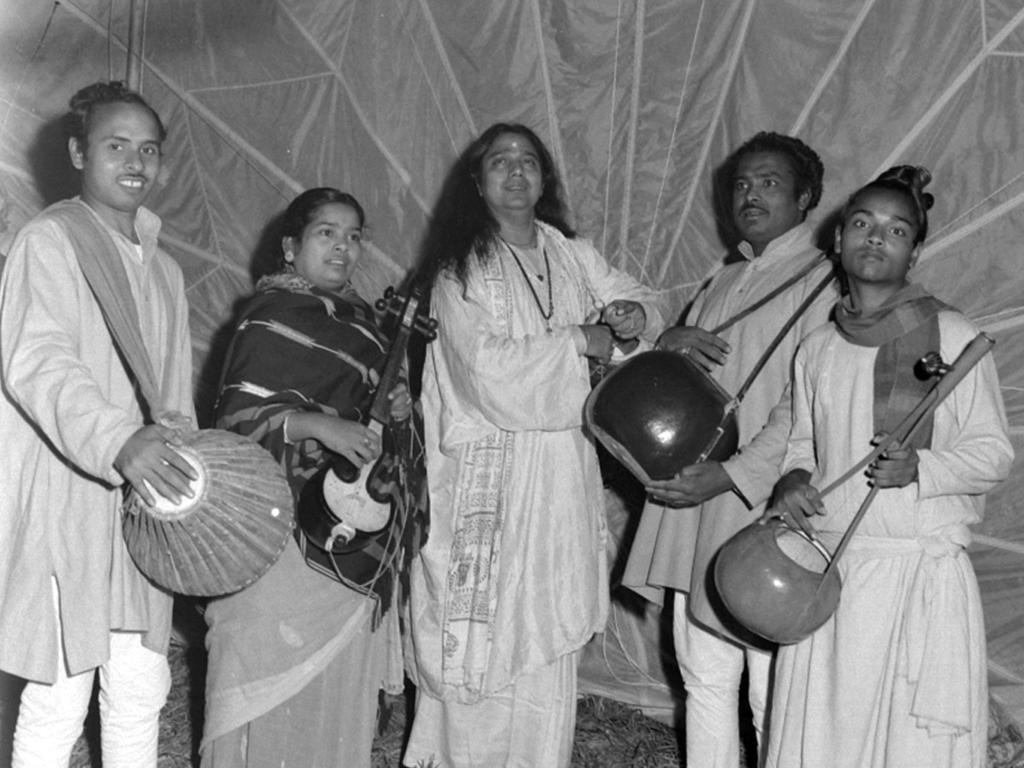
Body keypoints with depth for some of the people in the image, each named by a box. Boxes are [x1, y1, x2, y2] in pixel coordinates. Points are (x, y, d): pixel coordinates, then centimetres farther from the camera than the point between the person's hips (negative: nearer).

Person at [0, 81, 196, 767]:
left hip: (140, 503, 7)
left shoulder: (164, 270, 19)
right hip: (61, 501, -7)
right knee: (61, 696, -5)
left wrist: (186, 470, 6)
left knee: (141, 689, 10)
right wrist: (116, 440, -34)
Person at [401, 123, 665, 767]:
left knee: (549, 639, 9)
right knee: (482, 641, -2)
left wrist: (635, 315, -5)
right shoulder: (460, 266, -5)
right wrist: (581, 341, -9)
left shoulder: (572, 255, 12)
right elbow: (488, 365, -16)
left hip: (563, 468, 5)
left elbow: (638, 300, 20)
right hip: (487, 468, -5)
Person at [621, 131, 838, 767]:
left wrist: (732, 474, -21)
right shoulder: (724, 283, 18)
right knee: (704, 677, 15)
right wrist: (668, 345, -2)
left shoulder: (824, 283, -7)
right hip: (691, 503, 7)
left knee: (772, 696, -1)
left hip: (764, 509, -7)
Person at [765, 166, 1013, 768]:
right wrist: (794, 477, -2)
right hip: (825, 566, 4)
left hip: (922, 574, -4)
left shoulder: (952, 335, -3)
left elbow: (994, 451, -1)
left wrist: (919, 469, -18)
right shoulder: (816, 346, 10)